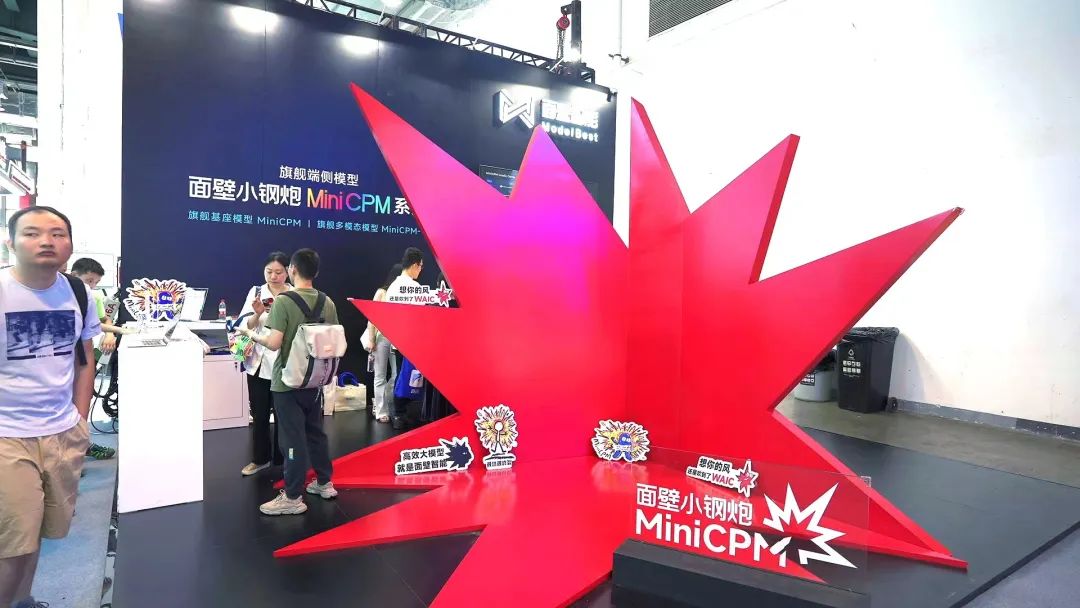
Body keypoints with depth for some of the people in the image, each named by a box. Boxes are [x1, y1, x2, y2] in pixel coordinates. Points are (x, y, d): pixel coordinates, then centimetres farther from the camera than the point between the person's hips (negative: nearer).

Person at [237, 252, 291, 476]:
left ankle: (281, 460, 22)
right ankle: (260, 459, 28)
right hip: (258, 363, 3)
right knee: (259, 414, 12)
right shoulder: (256, 292, 3)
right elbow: (245, 327, 0)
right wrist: (257, 314, -19)